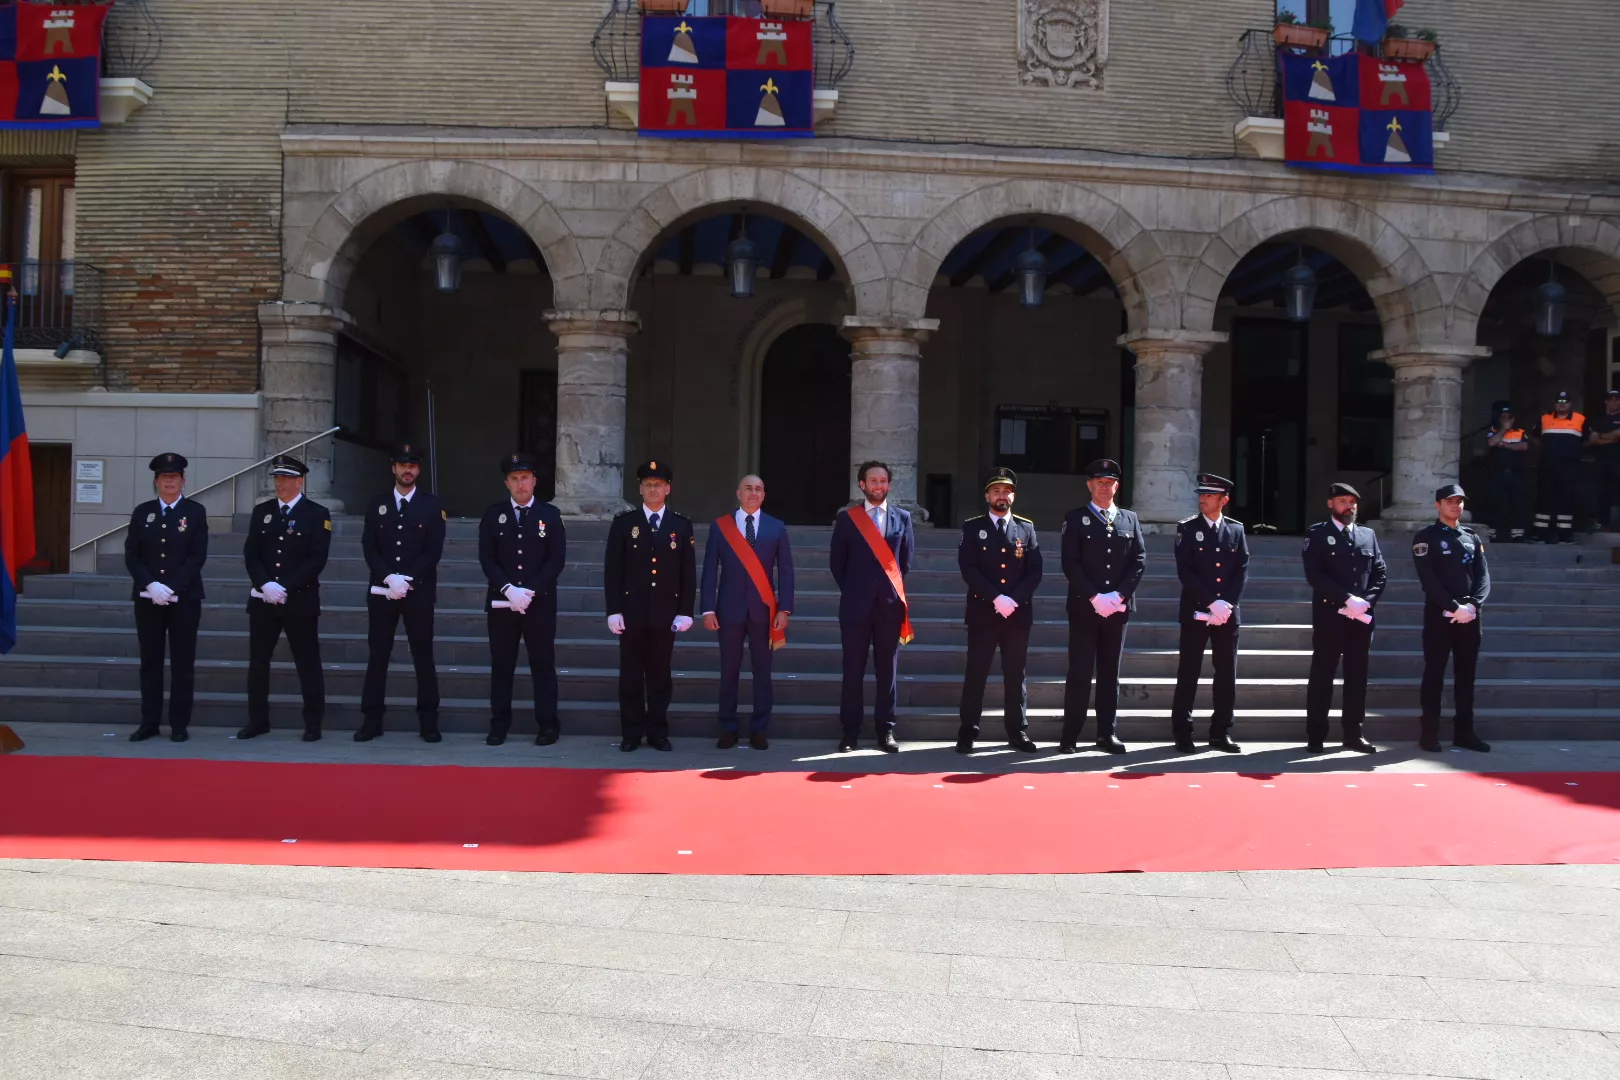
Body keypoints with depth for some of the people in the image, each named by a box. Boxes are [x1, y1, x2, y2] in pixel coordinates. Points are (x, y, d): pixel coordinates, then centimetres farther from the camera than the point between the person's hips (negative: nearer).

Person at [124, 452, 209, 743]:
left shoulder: (195, 511, 1)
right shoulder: (142, 512, 8)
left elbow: (198, 556, -6)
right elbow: (131, 555, 3)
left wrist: (172, 588, -15)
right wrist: (150, 585, -12)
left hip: (184, 598, -2)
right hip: (147, 598, 2)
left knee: (182, 662, 1)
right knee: (150, 661, 6)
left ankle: (179, 724, 7)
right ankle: (149, 722, 12)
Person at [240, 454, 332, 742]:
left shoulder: (317, 514, -2)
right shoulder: (261, 511, 10)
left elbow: (317, 559, -9)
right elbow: (250, 553, 4)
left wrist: (286, 588, -15)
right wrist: (265, 584, -12)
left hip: (301, 601, -4)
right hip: (262, 599, 4)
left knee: (308, 663, 0)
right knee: (258, 661, 8)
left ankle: (313, 724, 7)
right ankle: (257, 720, 19)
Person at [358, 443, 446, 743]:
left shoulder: (432, 504, 2)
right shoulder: (376, 504, 9)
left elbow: (434, 550, -5)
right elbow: (369, 548, 2)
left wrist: (407, 581, -14)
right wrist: (388, 578, -13)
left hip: (419, 593, -2)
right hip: (381, 591, 2)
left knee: (423, 656, 1)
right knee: (377, 656, 4)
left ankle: (428, 721, 7)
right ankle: (372, 720, 11)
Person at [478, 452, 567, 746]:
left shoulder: (550, 514, 3)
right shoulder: (493, 514, 6)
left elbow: (556, 560, -3)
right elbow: (486, 559, 0)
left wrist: (530, 591, -13)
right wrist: (508, 589, -14)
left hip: (540, 603, -1)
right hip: (501, 602, 1)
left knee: (543, 664, 2)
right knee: (501, 665, 6)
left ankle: (548, 724, 9)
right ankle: (499, 723, 14)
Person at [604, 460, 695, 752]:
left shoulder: (682, 526, 5)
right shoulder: (623, 523, 2)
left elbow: (689, 573, 5)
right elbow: (612, 570, 0)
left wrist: (686, 612, -2)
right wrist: (613, 611, -6)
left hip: (666, 614, 1)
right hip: (632, 612, 0)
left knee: (660, 675, 6)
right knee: (631, 675, 4)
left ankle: (658, 732, 14)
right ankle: (631, 733, 12)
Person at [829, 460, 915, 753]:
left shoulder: (902, 517, 8)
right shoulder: (847, 518, 3)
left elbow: (906, 559, 14)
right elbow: (836, 561, 8)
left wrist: (893, 587, 13)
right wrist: (850, 589, 7)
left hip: (890, 603, 1)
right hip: (856, 604, -1)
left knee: (888, 670, 5)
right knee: (853, 670, 2)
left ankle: (885, 731, 11)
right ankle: (850, 731, 8)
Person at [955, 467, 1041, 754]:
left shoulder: (1027, 528, 9)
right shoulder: (972, 527, 4)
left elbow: (1035, 571, 3)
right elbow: (968, 569, -6)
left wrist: (1014, 599, -11)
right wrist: (996, 598, -15)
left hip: (1019, 613, 2)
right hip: (983, 612, -2)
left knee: (1016, 674, 6)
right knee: (976, 673, 1)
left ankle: (1018, 732, 13)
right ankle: (967, 732, 6)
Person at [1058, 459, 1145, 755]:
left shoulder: (1130, 519, 11)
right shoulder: (1076, 519, 2)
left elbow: (1140, 561, 4)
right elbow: (1070, 564, -6)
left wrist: (1118, 595, -9)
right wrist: (1095, 597, -16)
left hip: (1119, 607, 3)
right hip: (1084, 608, -3)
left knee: (1110, 672, 8)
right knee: (1080, 673, -1)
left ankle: (1107, 733, 13)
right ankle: (1071, 736, 3)